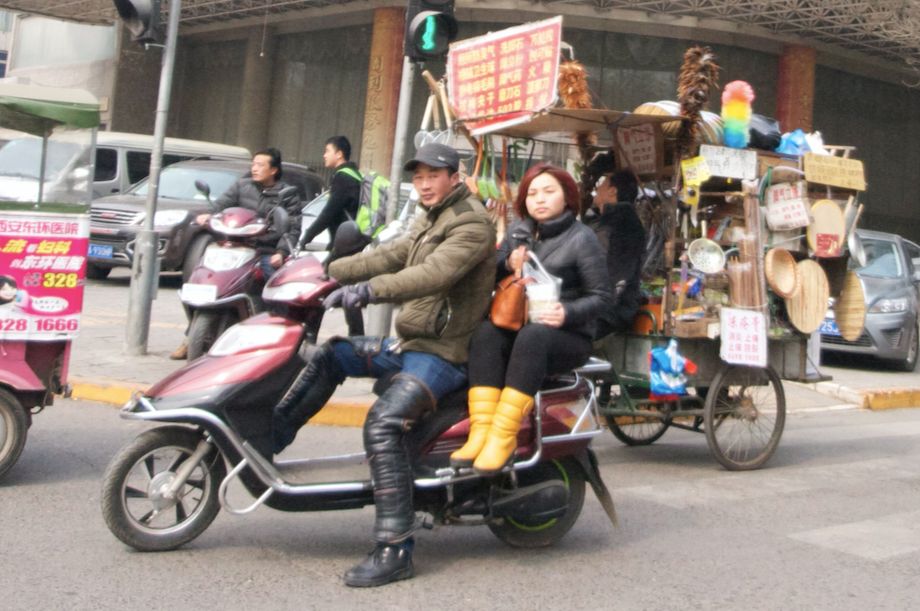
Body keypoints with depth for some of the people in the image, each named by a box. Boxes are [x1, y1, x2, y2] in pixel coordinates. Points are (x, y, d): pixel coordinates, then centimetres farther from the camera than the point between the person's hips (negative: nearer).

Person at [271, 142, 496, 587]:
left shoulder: (471, 224, -13)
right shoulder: (430, 220, 19)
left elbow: (433, 274, -30)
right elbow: (389, 255, 14)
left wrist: (370, 289, -41)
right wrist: (329, 271, 6)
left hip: (442, 353, -10)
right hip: (408, 341, 10)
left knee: (382, 424, -28)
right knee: (331, 355, 15)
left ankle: (395, 550, -24)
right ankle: (269, 437, 21)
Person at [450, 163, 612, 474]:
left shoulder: (582, 238, -4)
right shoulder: (517, 231, 12)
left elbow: (601, 296, -6)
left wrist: (567, 313, -24)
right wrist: (507, 264, -7)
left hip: (568, 335, -4)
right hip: (517, 325, 4)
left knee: (533, 336, -38)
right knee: (486, 331, -29)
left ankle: (503, 436, -38)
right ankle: (481, 431, -37)